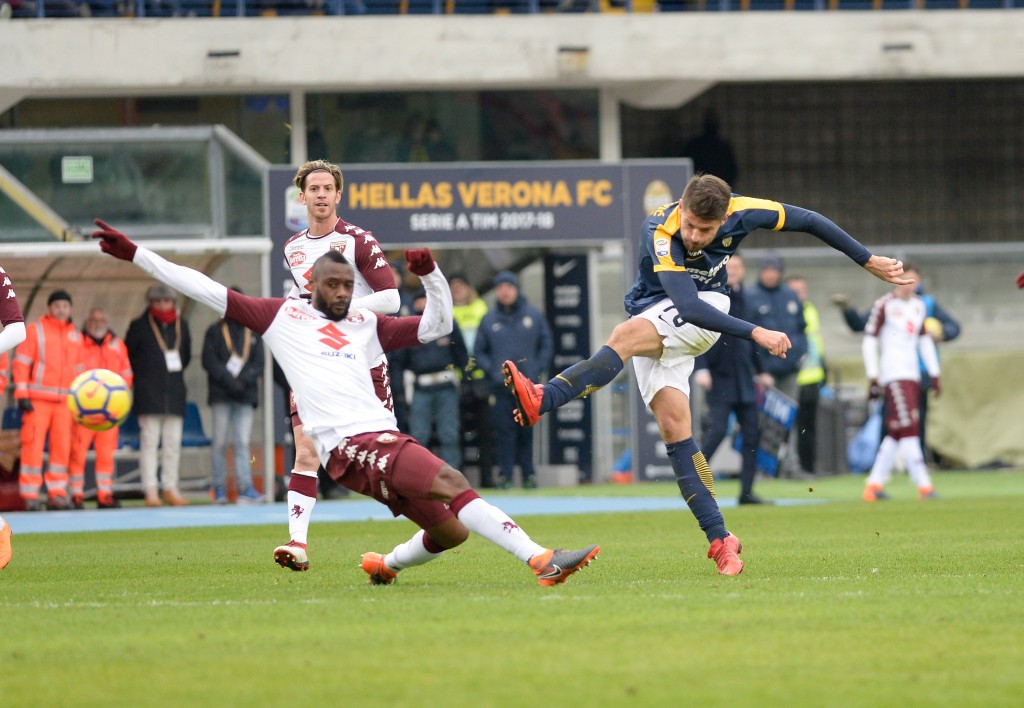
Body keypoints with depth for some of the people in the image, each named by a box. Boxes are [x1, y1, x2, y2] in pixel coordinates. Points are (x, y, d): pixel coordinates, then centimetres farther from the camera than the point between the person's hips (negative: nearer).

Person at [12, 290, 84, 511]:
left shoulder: (76, 335, 15)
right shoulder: (34, 330, 1)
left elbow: (79, 369, 20)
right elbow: (21, 363, -3)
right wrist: (22, 394, -10)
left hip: (65, 401, 4)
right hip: (37, 399, -4)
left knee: (62, 447, 2)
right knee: (33, 445, -8)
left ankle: (56, 494, 8)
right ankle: (30, 497, -6)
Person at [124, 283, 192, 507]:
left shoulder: (181, 325, 11)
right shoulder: (139, 326, 0)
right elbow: (127, 355, 5)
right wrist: (142, 376, 6)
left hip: (174, 393, 4)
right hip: (148, 395, -4)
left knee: (173, 442, 4)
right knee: (149, 440, -7)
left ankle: (170, 488, 10)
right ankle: (150, 490, -7)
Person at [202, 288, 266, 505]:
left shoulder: (253, 333, 15)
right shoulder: (214, 332, 9)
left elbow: (259, 363, 8)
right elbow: (209, 361, -1)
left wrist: (244, 380, -10)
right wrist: (229, 381, -12)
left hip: (245, 395, 1)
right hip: (221, 395, -1)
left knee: (242, 442, -5)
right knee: (220, 442, -2)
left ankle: (246, 488, -13)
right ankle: (219, 489, 1)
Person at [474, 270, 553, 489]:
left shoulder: (533, 315, 7)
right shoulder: (489, 320, 6)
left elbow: (547, 345, 11)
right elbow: (479, 352, 11)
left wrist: (537, 369, -1)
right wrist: (492, 371, -4)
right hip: (500, 387, 0)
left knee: (526, 431, 1)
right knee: (504, 431, -5)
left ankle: (529, 473, 7)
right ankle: (504, 474, -2)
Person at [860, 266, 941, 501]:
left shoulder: (919, 305, 15)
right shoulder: (884, 305, -6)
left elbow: (924, 340, 22)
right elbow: (869, 341, -6)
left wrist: (934, 374, 19)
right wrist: (873, 377, -11)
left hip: (912, 374, 7)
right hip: (893, 374, -7)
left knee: (895, 434, 6)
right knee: (908, 429, -13)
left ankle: (874, 484, 10)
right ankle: (923, 484, -16)